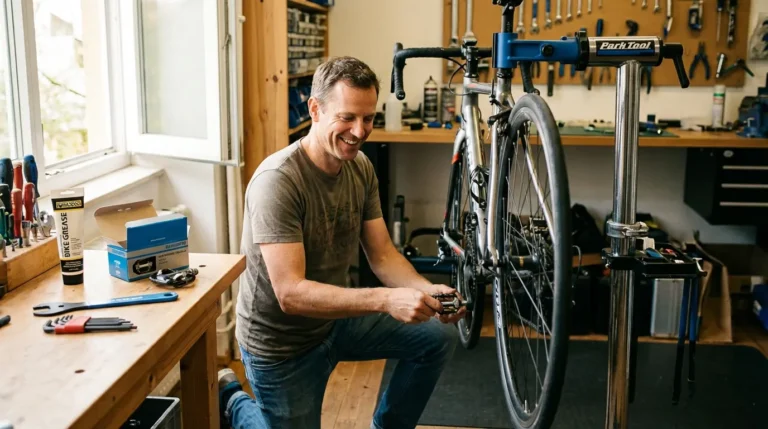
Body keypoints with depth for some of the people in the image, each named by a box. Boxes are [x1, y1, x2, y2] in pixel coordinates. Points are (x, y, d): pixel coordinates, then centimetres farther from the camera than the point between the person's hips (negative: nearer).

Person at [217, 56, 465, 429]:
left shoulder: (361, 168, -6)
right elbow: (290, 293, -34)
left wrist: (427, 290, -24)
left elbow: (382, 255, -4)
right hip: (282, 342, -6)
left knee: (439, 337, -3)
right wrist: (386, 300, -43)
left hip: (337, 319, 6)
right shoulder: (277, 181, -29)